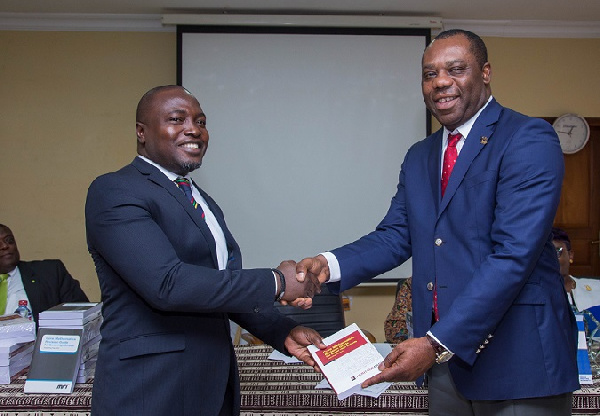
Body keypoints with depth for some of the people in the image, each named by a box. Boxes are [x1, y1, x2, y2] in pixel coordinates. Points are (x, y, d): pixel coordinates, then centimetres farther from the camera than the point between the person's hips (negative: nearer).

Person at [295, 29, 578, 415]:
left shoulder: (529, 139, -11)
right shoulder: (419, 157, 13)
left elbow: (514, 254, -21)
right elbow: (395, 236, 8)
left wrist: (437, 343, -25)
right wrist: (329, 264, -11)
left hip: (518, 357, -6)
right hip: (447, 357, 6)